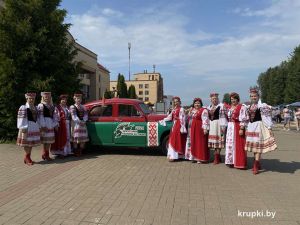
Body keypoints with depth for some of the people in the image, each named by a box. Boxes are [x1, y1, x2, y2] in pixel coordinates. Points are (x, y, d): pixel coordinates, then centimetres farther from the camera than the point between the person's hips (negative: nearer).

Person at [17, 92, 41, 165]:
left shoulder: (35, 108, 14)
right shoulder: (23, 108, -7)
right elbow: (21, 119, -12)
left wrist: (38, 127, 14)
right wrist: (23, 128, -18)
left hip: (34, 128, 7)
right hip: (27, 128, -7)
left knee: (31, 143, 10)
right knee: (27, 143, -2)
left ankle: (27, 158, 20)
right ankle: (27, 157, 9)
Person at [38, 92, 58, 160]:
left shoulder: (51, 105, 16)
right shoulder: (41, 106, -6)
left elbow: (54, 115, 18)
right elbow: (41, 116, -13)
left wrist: (56, 124, 13)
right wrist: (43, 126, -19)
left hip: (51, 125, 7)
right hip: (45, 125, -7)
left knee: (50, 140, 10)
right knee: (46, 140, -4)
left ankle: (45, 154, 20)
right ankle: (45, 155, 7)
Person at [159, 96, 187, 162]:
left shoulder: (181, 109, -10)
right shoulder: (174, 109, 14)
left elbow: (182, 119, -15)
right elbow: (170, 117, 18)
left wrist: (182, 128, -20)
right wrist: (163, 121, 17)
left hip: (178, 126, -8)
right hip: (174, 125, 8)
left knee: (176, 140, -5)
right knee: (172, 140, 10)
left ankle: (173, 156, 1)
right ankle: (172, 155, 20)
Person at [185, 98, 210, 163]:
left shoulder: (203, 110, -7)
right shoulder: (191, 110, 15)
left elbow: (205, 120, -16)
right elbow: (189, 119, 22)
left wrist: (205, 128, -24)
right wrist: (189, 129, 20)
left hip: (200, 129, -7)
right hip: (192, 129, 7)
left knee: (200, 143, -4)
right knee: (193, 143, 10)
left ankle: (201, 158, 1)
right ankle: (194, 157, 20)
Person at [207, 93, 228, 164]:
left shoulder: (222, 106, -5)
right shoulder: (209, 107, 15)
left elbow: (223, 117, -11)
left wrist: (223, 126, -17)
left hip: (218, 124, -6)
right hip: (211, 125, 6)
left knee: (218, 139, -5)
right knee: (213, 140, 7)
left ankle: (217, 157, 0)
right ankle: (218, 156, 17)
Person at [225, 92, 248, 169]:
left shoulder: (242, 107, -8)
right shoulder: (230, 107, 15)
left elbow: (243, 119, -14)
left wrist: (241, 129, -19)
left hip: (238, 127, -7)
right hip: (230, 127, 7)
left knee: (238, 145, -3)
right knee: (230, 144, 9)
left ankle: (239, 163, 5)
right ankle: (231, 161, 19)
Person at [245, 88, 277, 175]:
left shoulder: (262, 105, -8)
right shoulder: (249, 106, 13)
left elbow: (266, 117, -11)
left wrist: (269, 127, -15)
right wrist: (246, 127, 21)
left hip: (258, 126, -7)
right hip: (250, 126, 7)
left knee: (258, 145, -7)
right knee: (253, 145, 10)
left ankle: (256, 166, -5)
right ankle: (258, 164, 22)